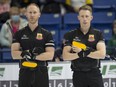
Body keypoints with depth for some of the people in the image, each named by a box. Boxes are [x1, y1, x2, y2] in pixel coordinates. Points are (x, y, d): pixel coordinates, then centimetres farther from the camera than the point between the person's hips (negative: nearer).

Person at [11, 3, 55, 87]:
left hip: (41, 73, -1)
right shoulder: (19, 34, 8)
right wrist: (24, 53, -20)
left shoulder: (46, 34, 5)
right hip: (25, 72, 1)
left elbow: (50, 55, -5)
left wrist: (34, 56, -17)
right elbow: (14, 54, -1)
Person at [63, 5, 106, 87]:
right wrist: (81, 54, -17)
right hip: (78, 75, 1)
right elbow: (65, 56, -2)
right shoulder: (70, 35, 7)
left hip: (94, 74, -1)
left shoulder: (98, 34, 5)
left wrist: (82, 51, -12)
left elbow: (102, 54, -9)